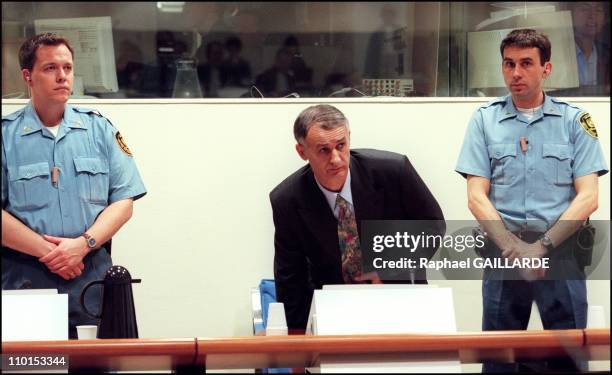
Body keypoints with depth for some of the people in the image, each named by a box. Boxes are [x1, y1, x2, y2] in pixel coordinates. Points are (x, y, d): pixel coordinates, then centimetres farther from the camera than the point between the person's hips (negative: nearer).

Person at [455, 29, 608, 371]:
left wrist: (541, 246, -15)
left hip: (562, 252, -1)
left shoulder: (575, 120, 2)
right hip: (504, 252, 1)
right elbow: (476, 197, -1)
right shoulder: (484, 119, 4)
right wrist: (513, 248, -14)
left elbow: (588, 197, -4)